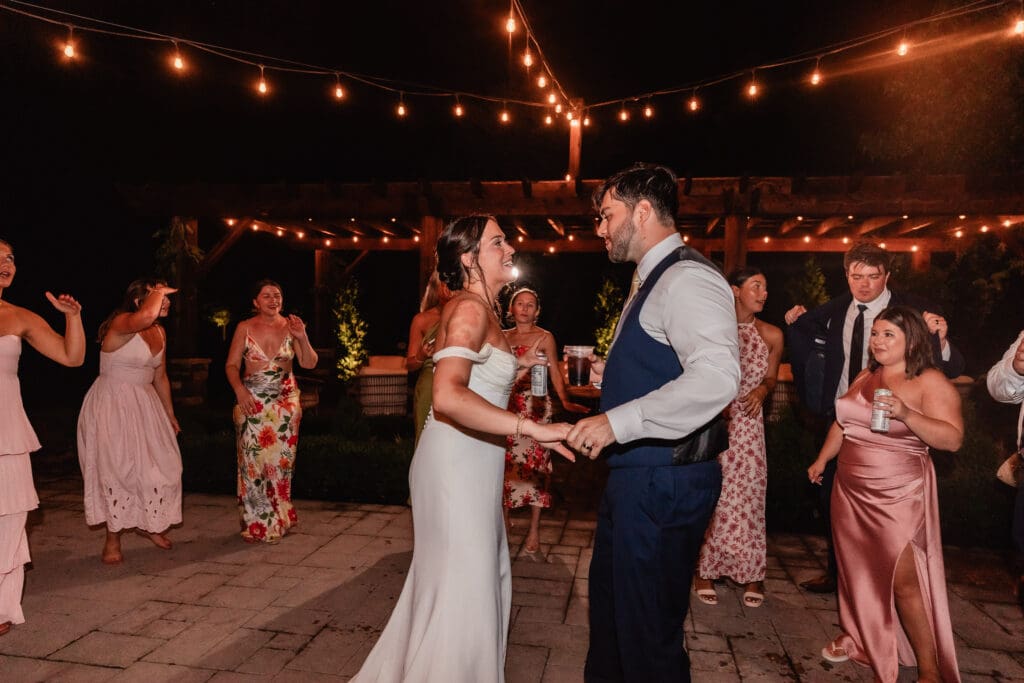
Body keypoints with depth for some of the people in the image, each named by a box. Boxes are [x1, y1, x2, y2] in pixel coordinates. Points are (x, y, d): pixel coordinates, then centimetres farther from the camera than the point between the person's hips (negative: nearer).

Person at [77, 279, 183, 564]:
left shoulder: (160, 332, 8)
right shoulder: (121, 324, -17)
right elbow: (146, 316, -44)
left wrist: (169, 414, 21)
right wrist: (158, 291, -24)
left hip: (146, 404, 7)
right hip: (113, 405, -7)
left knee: (161, 464, 6)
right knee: (117, 468, -1)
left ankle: (149, 523, 29)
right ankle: (113, 540, 15)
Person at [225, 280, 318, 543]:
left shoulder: (290, 326, 3)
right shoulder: (244, 328, 2)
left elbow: (309, 364, -2)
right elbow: (231, 365, 3)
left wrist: (302, 337, -17)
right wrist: (239, 389, -13)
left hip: (286, 402, 1)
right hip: (252, 401, -1)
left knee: (281, 461, 4)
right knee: (253, 462, -2)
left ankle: (279, 520, 21)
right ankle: (256, 524, 11)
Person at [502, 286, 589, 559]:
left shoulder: (545, 338, 4)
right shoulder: (503, 336, 13)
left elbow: (554, 373, -1)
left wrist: (565, 400, -14)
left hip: (534, 407, -3)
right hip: (506, 406, 3)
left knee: (534, 464, -7)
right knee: (506, 461, 4)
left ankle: (534, 532, -2)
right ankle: (505, 518, 20)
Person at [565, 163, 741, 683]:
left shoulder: (688, 278, -17)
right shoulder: (655, 281, 16)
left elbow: (717, 377, -32)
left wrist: (619, 421, -33)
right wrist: (608, 371, 13)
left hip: (665, 480, -10)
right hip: (634, 474, 10)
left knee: (648, 630, 5)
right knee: (609, 607, 24)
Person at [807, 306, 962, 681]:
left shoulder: (931, 382, -8)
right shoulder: (864, 376, 10)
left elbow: (953, 438, -16)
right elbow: (842, 423, 21)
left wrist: (906, 414, -28)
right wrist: (821, 460, 23)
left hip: (899, 495, -6)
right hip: (852, 491, 6)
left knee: (903, 580, -5)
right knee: (858, 568, 14)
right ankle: (857, 636, 32)